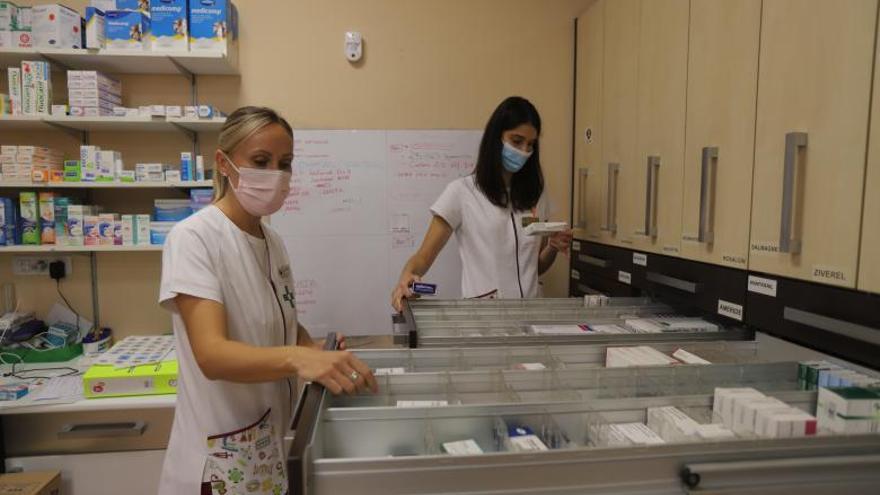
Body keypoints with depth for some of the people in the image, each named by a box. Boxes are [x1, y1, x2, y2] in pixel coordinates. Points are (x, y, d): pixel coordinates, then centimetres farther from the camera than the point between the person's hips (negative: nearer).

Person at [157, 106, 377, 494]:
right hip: (221, 458, -7)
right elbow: (212, 354, -28)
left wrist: (324, 358, -7)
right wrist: (298, 358, -46)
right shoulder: (194, 238, -18)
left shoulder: (272, 241, 4)